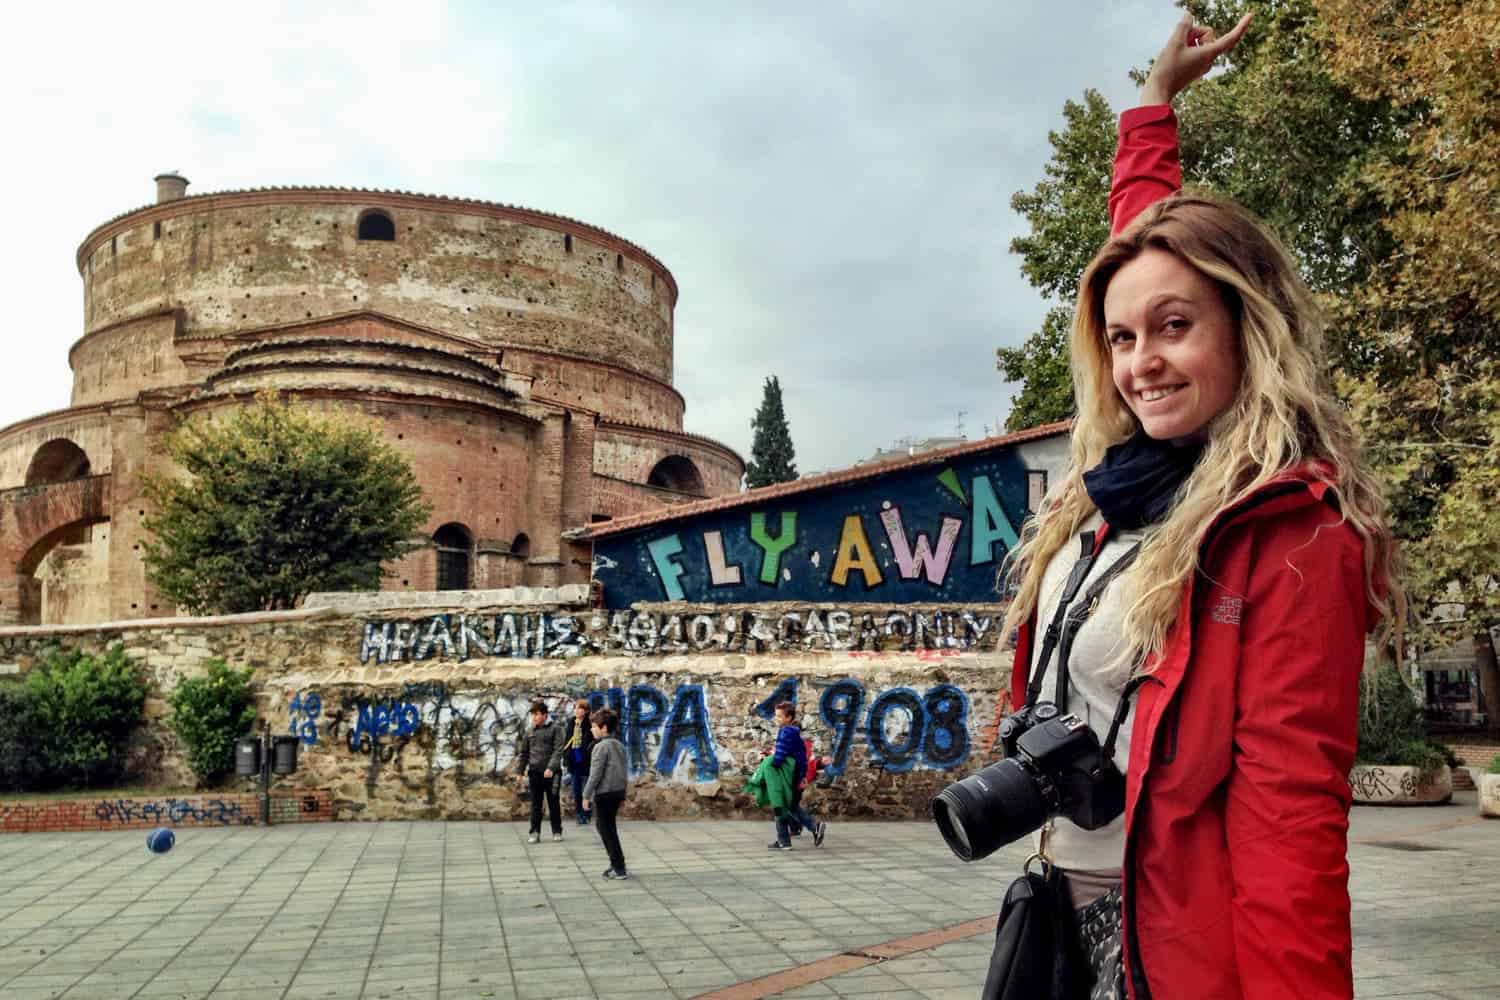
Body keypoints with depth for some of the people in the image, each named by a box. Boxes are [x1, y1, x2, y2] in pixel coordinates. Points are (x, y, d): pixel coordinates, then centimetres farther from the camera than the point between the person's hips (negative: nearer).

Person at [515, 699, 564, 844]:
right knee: (535, 804, 5)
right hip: (534, 772, 3)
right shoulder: (529, 732, 8)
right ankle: (535, 833, 10)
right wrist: (521, 771, 10)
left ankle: (557, 831, 16)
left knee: (553, 802, 6)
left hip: (551, 772, -3)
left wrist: (551, 768, -22)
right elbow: (523, 753, 14)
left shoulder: (554, 729, -4)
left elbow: (558, 750, -12)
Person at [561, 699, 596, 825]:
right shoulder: (571, 723, 6)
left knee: (586, 789, 2)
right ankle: (579, 814, 20)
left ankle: (585, 815, 11)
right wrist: (565, 760, 8)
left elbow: (593, 742, -11)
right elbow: (566, 742, 10)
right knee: (576, 790, 11)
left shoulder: (590, 724, -11)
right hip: (573, 761, 5)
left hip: (585, 761, -5)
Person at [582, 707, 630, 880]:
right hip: (618, 791, 8)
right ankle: (616, 864, 22)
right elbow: (624, 772, 15)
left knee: (607, 830, 0)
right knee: (608, 827, 19)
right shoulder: (620, 745, 11)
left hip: (604, 793, -8)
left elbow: (595, 774, -16)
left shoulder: (601, 746, -15)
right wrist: (623, 794, 22)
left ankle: (620, 868, 0)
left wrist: (586, 795, -10)